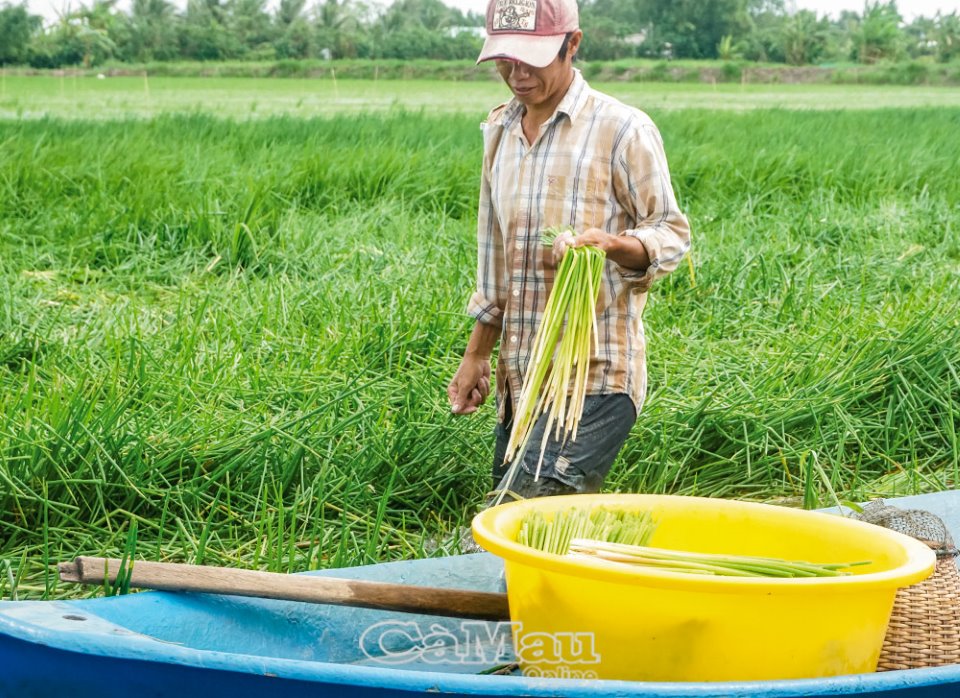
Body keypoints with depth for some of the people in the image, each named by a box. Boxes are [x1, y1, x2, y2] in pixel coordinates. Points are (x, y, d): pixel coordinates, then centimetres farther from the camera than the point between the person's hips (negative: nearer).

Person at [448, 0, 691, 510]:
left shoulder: (622, 130, -7)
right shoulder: (500, 130, 13)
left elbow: (672, 235, -4)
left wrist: (609, 241, -25)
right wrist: (476, 356, 21)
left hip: (596, 377, -7)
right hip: (520, 378, 7)